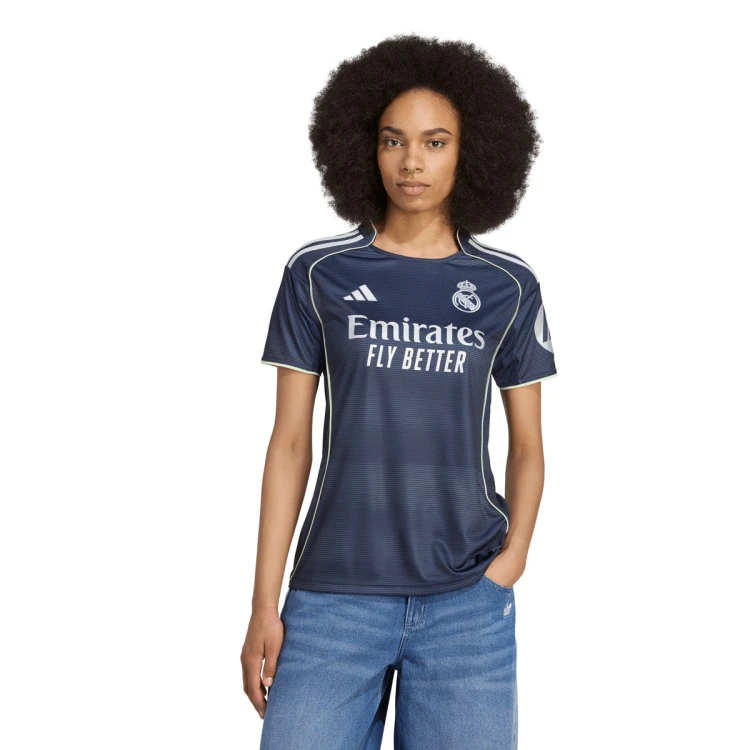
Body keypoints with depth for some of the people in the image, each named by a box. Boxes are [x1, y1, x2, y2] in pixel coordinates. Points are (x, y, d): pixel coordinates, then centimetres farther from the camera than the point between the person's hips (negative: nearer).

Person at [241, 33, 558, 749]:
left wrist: (512, 560, -7)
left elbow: (526, 445, 10)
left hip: (467, 600, 1)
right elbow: (290, 441, 3)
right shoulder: (318, 273, 2)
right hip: (334, 595, 0)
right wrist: (264, 605, 0)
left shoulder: (508, 286, 4)